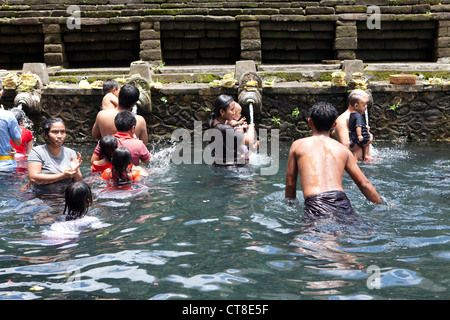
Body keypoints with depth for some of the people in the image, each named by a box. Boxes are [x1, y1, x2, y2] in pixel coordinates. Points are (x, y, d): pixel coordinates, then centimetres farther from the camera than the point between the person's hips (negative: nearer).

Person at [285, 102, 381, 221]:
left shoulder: (298, 145, 17)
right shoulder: (343, 150, 21)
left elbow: (290, 184, 20)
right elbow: (365, 184, 21)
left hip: (315, 207, -2)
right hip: (342, 205, 2)